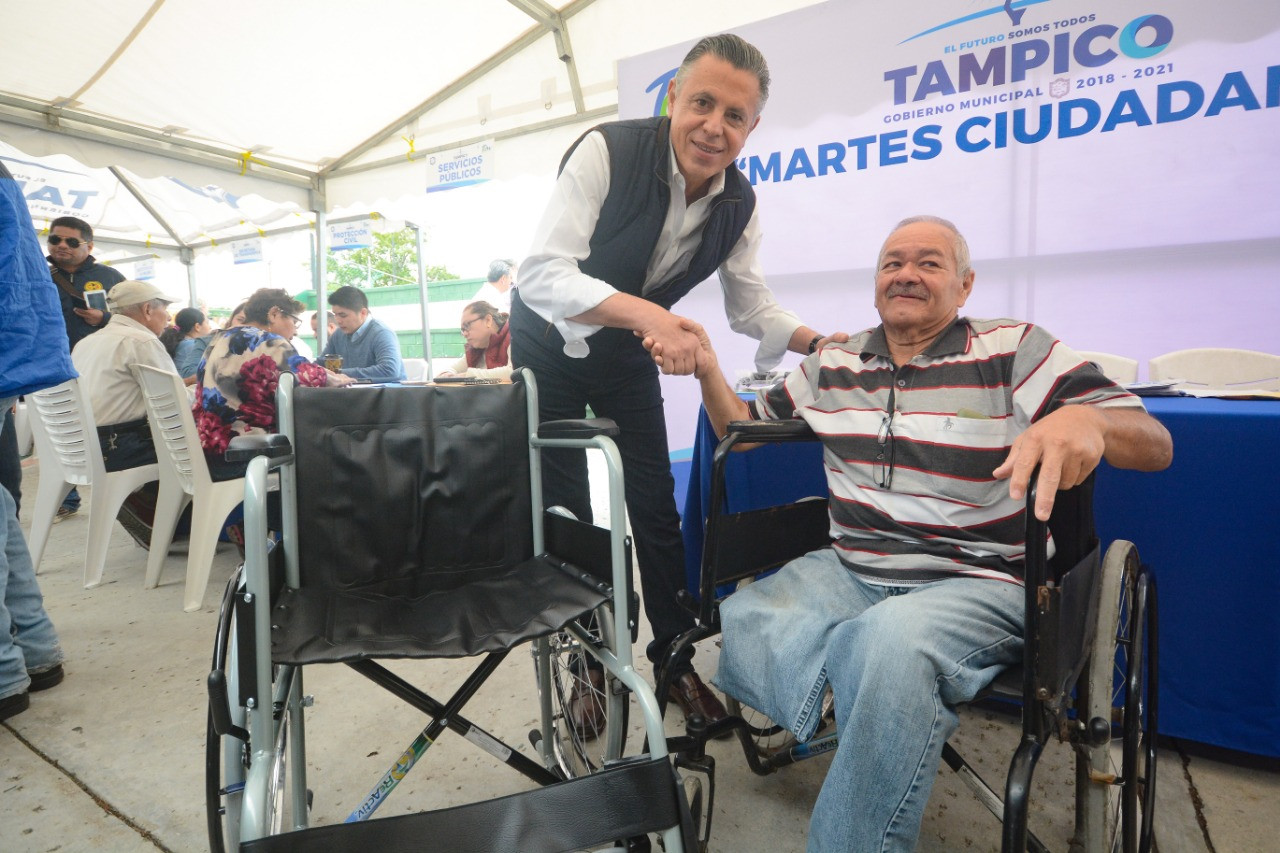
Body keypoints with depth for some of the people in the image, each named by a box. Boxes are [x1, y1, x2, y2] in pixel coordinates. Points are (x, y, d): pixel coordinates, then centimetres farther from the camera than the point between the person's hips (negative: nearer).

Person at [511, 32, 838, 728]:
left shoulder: (739, 203, -10)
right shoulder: (607, 152, -26)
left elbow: (751, 309, -1)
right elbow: (541, 275, -36)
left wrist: (822, 343, -18)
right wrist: (648, 314, -50)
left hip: (629, 356, 4)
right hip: (551, 346, -3)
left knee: (656, 508, 3)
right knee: (564, 513, 1)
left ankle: (674, 656, 23)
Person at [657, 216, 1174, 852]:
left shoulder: (1014, 352, 1)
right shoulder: (831, 365, 12)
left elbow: (1155, 444, -4)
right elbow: (742, 429, 19)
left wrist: (1085, 419, -28)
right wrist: (708, 372, 0)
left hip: (978, 584, -3)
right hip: (845, 572, 4)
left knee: (891, 639, -35)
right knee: (737, 622, -21)